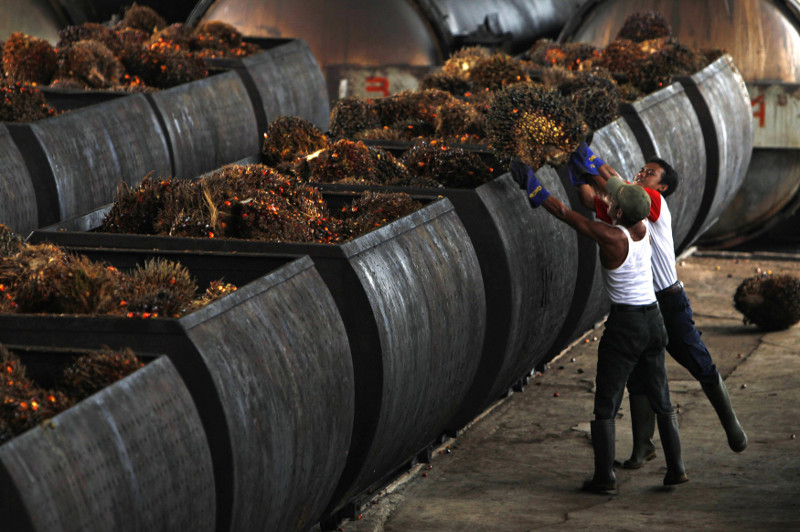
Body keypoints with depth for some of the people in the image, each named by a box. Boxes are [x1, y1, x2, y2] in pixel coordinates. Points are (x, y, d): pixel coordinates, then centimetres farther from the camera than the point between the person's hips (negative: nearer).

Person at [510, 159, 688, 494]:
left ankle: (605, 477, 1)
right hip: (653, 321, 7)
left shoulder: (611, 237, -17)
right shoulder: (642, 229, 1)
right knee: (661, 402, 15)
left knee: (605, 405, 1)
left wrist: (533, 187, -7)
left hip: (624, 324, -7)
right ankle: (676, 469, 16)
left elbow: (564, 214, -13)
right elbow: (619, 188, 18)